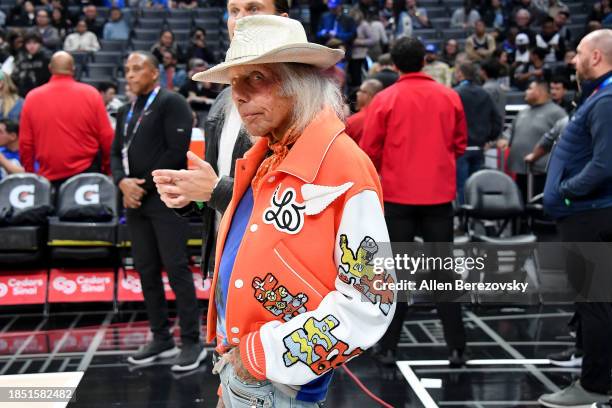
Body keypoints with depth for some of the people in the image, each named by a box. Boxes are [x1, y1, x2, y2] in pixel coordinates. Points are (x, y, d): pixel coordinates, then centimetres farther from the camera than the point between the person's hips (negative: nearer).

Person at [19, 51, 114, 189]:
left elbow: (25, 143, 2)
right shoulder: (91, 94, -3)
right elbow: (107, 137, -3)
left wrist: (30, 173, 15)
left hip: (49, 177, 1)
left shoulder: (32, 97, -1)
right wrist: (108, 169, 11)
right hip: (86, 172, -1)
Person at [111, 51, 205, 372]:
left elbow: (176, 151, -13)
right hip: (134, 200, 7)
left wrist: (145, 185, -13)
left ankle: (192, 342, 0)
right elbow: (116, 153, 15)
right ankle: (161, 339, 18)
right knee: (146, 270, 9)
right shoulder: (125, 112, 19)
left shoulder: (171, 103, -4)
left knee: (176, 268, -7)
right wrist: (123, 182, -6)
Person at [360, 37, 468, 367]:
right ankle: (456, 346, 10)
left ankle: (389, 346, 11)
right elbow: (459, 144, 8)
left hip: (397, 194, -1)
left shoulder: (385, 99, -6)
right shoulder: (449, 97, 1)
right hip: (439, 194, 2)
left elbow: (369, 150, -3)